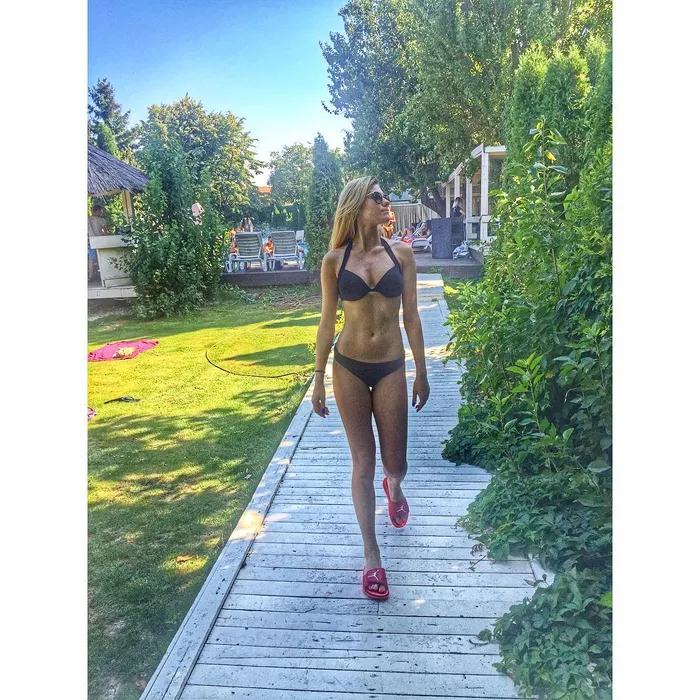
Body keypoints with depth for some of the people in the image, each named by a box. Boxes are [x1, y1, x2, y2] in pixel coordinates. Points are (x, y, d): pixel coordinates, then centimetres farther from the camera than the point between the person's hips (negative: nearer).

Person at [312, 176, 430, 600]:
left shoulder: (401, 253, 0)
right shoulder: (335, 260, -2)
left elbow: (411, 316, 3)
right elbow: (328, 322, 2)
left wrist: (421, 372, 4)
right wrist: (319, 379, 4)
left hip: (391, 368, 1)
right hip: (349, 368, -1)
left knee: (395, 463, 9)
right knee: (363, 464, 4)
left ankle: (394, 488, 49)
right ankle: (372, 558, 16)